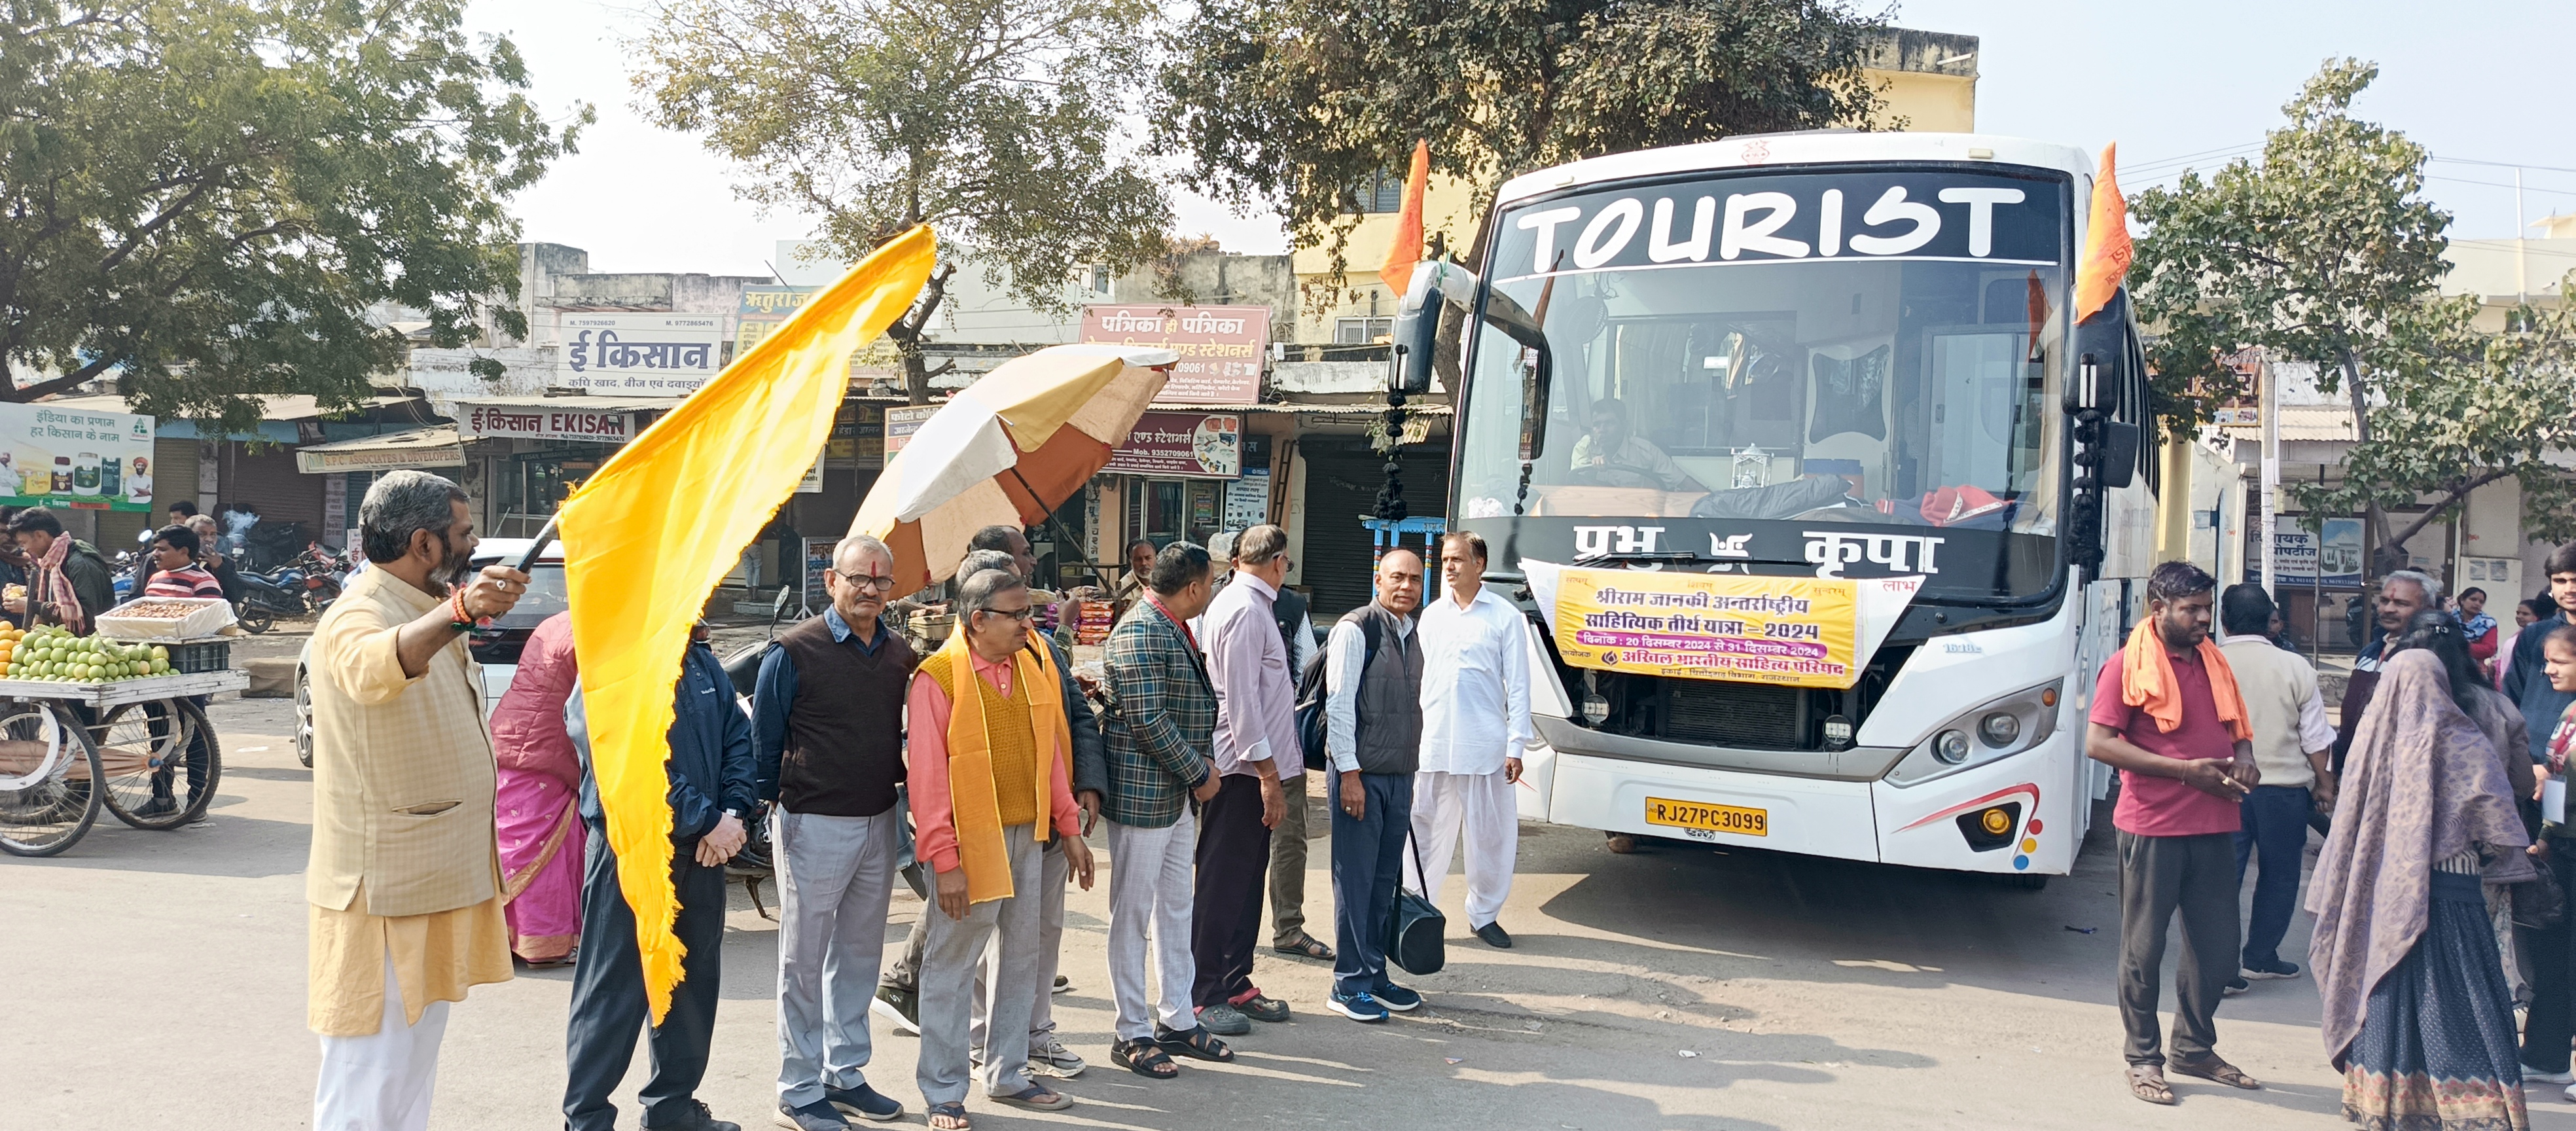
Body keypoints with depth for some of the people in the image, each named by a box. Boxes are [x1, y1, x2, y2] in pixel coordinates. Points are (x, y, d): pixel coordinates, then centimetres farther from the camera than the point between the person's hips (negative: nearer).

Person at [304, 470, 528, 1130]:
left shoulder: (433, 619, 15)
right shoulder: (357, 618, -16)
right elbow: (373, 666, -45)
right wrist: (456, 612, -60)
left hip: (436, 886, 10)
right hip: (383, 895, -10)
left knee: (413, 1075, 19)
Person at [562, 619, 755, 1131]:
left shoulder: (704, 664, 8)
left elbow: (739, 740, 7)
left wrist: (734, 813, -9)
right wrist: (708, 820, -19)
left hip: (703, 852, 7)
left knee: (695, 979, 15)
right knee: (616, 987, -1)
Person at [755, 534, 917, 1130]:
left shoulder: (901, 656, 6)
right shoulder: (794, 651, -9)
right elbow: (763, 739, -4)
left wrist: (900, 795, 8)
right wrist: (771, 811, -3)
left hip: (879, 824, 5)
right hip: (815, 826, -5)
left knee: (860, 955, 14)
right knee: (805, 962, 4)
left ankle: (845, 1075, 27)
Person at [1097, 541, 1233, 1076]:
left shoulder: (1172, 629, 13)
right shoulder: (1140, 631, -18)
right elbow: (1147, 719, -23)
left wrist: (1201, 762, 7)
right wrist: (1199, 773, -14)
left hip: (1179, 795, 10)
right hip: (1142, 795, -10)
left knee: (1175, 909, 16)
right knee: (1133, 914, 2)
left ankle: (1176, 1019, 27)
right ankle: (1132, 1034, 12)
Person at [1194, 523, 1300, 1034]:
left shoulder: (1246, 604, 15)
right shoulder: (1245, 610, -16)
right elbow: (1240, 698, -21)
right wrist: (1267, 773, -20)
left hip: (1254, 768, 10)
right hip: (1242, 770, -10)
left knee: (1246, 880, 16)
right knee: (1221, 884, -2)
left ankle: (1236, 985, 25)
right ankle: (1203, 996, 6)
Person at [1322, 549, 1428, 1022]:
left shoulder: (1411, 634, 13)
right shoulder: (1356, 629, -11)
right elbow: (1339, 703, -14)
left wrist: (1410, 773, 18)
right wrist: (1349, 773, -16)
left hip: (1399, 775, 7)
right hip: (1361, 774, -7)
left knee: (1386, 880, 13)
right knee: (1355, 880, -1)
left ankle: (1375, 975, 23)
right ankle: (1349, 985, 8)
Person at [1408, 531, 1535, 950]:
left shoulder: (1505, 616, 0)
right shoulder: (1432, 615, 11)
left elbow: (1518, 685, -1)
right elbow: (1418, 677, 14)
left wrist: (1516, 745, -6)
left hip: (1484, 747, -3)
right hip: (1431, 745, 3)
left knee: (1491, 834, 5)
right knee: (1426, 831, 6)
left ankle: (1484, 914, 20)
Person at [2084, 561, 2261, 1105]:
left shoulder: (2215, 662, 13)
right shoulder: (2129, 665, -8)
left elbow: (2237, 729, 25)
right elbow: (2099, 743, -15)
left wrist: (2243, 763, 1)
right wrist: (2185, 769, -18)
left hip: (2214, 826, 6)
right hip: (2153, 828, -6)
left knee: (2217, 945, 12)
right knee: (2144, 947, 4)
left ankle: (2195, 1047, 30)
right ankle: (2143, 1058, 16)